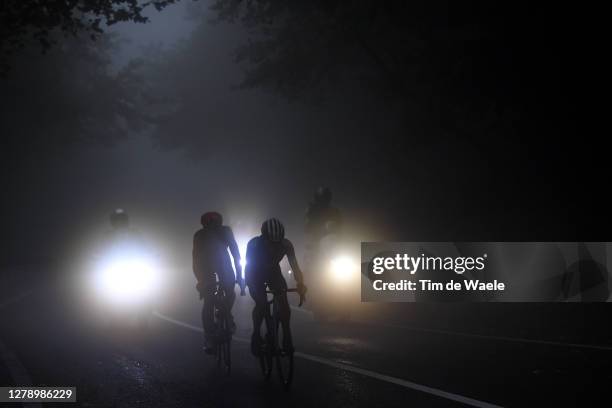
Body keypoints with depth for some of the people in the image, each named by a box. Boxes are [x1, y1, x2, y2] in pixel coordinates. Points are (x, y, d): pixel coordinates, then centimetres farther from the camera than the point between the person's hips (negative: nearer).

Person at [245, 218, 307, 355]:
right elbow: (248, 267, -34)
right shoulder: (254, 244, -33)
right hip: (256, 274, -2)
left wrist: (301, 283, -50)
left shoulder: (286, 244, -28)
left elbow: (294, 265, -32)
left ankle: (287, 337, -8)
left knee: (283, 301, -20)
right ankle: (256, 335, -7)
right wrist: (249, 285, -51)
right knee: (261, 303, -25)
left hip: (273, 272, 2)